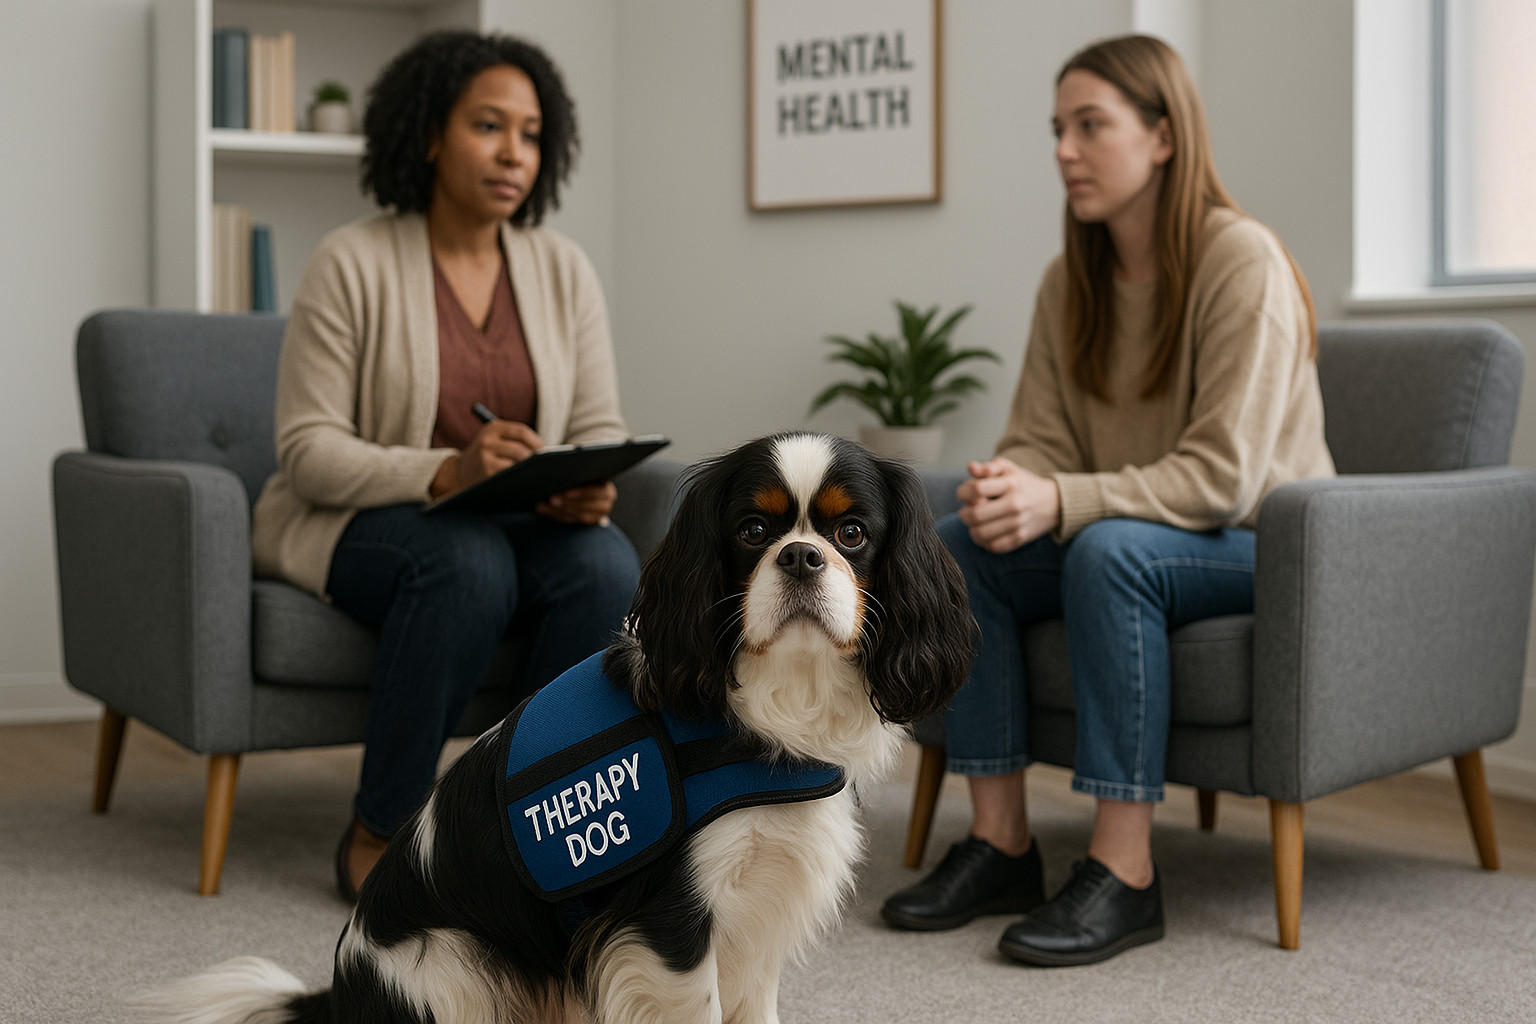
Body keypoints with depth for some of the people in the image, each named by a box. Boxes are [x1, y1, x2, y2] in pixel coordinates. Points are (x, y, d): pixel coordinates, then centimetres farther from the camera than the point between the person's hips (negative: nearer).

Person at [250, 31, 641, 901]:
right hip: (354, 525, -4)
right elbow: (309, 451, -15)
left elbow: (601, 431, 2)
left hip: (519, 524, 4)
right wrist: (447, 472, -32)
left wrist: (591, 489, -23)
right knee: (468, 562, -37)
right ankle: (378, 833, -19)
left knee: (608, 565, -29)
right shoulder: (353, 264, -11)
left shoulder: (564, 270, 2)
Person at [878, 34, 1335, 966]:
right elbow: (1042, 439, 3)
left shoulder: (1241, 260, -17)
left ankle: (1125, 872, -31)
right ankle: (1001, 841, -13)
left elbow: (1223, 475, -24)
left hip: (1264, 544, -7)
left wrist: (1059, 503, -34)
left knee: (1109, 551, -35)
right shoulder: (1070, 281, 4)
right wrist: (1004, 487, -22)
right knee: (956, 545, -15)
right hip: (1131, 536, 7)